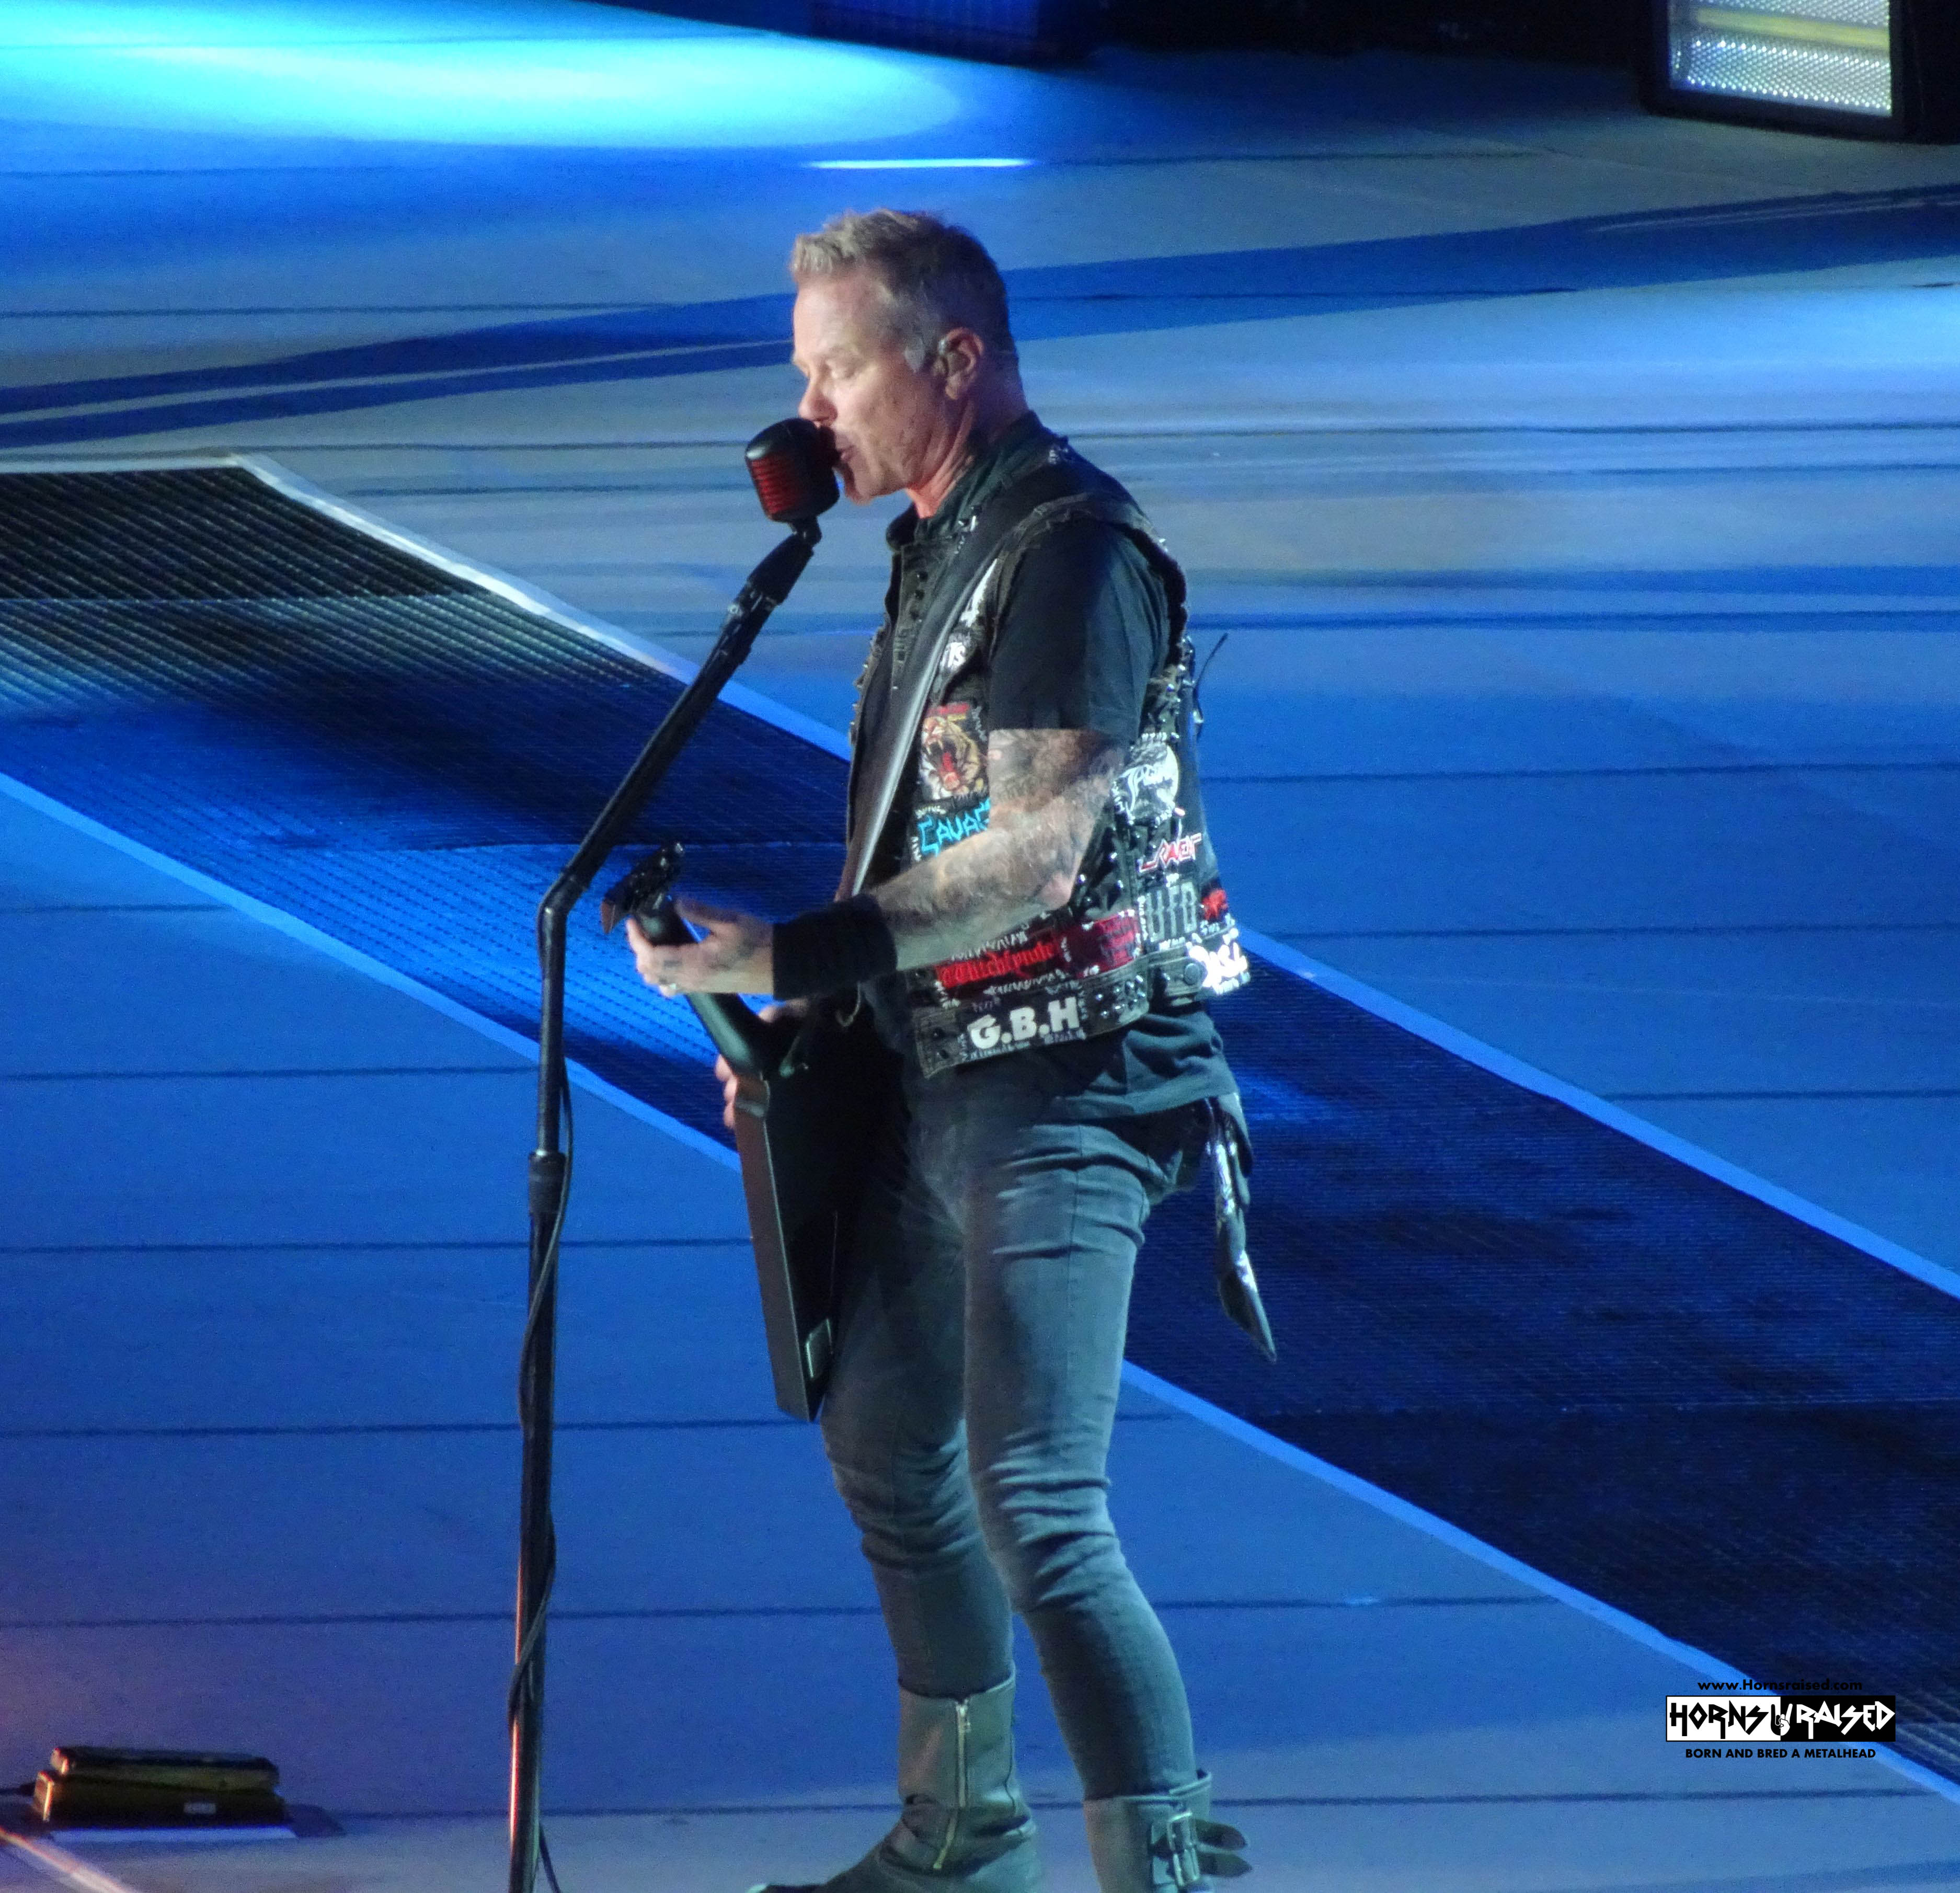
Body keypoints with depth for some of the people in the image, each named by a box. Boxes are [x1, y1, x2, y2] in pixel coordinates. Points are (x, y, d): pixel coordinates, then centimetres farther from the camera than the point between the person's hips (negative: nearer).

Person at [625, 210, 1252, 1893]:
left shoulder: (1072, 551, -18)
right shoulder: (943, 540, 13)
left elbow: (1031, 856, -24)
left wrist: (788, 959, -23)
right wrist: (798, 1030, 17)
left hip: (1063, 1094, -11)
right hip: (944, 1072, 11)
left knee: (1032, 1503, -18)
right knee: (887, 1439, 22)